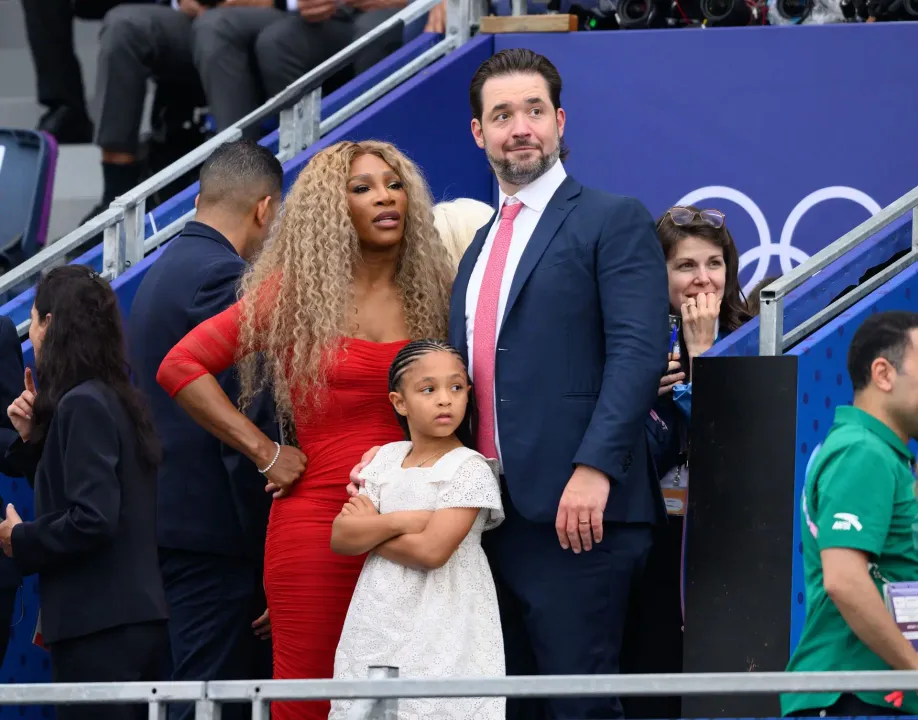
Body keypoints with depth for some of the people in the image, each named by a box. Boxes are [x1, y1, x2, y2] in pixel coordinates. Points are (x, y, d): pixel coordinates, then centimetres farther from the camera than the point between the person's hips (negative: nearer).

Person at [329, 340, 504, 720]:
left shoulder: (470, 470, -7)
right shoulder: (386, 459, 9)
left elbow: (431, 550, -17)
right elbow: (341, 538, 1)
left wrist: (369, 529, -5)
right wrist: (402, 521, -12)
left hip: (439, 633, -5)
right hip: (377, 629, 5)